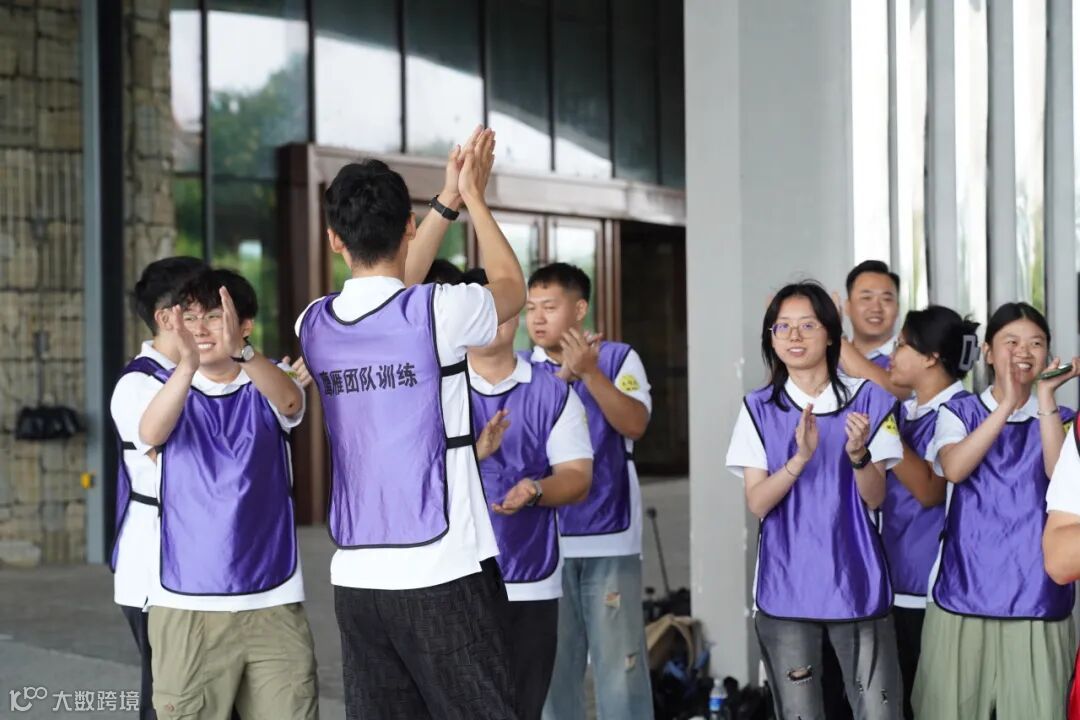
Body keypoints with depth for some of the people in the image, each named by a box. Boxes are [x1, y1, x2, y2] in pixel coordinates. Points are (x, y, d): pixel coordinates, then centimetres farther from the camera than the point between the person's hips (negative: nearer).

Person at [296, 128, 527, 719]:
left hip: (357, 577, 5)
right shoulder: (438, 312, -10)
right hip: (442, 573, -5)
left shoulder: (314, 325, 5)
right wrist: (473, 197, 23)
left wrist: (447, 201, 27)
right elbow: (511, 288, 12)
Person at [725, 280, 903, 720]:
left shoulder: (867, 400, -1)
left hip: (855, 582, -1)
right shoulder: (759, 408, 2)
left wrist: (858, 454, -22)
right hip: (786, 587, 1)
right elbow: (757, 503, -5)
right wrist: (800, 457, -21)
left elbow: (875, 498, -2)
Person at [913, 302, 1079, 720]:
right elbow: (954, 469, -14)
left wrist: (1045, 398, -14)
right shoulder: (959, 412, 6)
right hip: (964, 594, 0)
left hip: (1036, 599, 0)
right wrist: (1007, 405, -17)